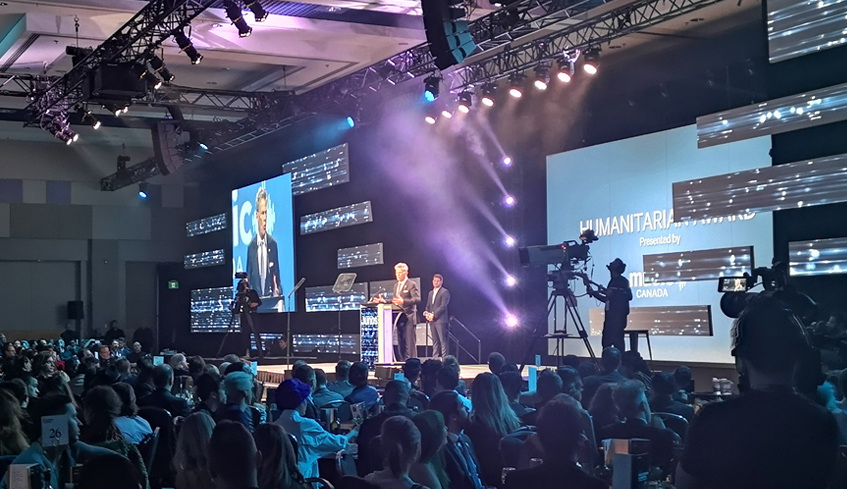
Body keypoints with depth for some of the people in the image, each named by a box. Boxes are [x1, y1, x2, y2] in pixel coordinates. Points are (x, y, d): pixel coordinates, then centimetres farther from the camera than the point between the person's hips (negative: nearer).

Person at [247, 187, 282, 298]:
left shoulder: (273, 244, 5)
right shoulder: (251, 246, 5)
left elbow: (277, 276, 8)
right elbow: (248, 278, 8)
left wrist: (277, 291, -9)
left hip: (270, 298, 0)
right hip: (255, 298, 0)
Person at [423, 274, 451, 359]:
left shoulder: (445, 292, -2)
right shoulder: (430, 293, 22)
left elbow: (443, 306, -10)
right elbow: (428, 306, 22)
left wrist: (434, 315, -15)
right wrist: (427, 314, 1)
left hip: (440, 319, -7)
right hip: (431, 320, 7)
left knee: (443, 340, -9)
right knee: (435, 341, 7)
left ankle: (444, 358, -11)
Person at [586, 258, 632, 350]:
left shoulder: (623, 281, -2)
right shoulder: (612, 281, 22)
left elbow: (629, 296, -15)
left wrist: (612, 293, -18)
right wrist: (594, 293, 23)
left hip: (618, 316, -8)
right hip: (610, 316, 8)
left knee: (617, 341, -14)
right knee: (606, 343, 5)